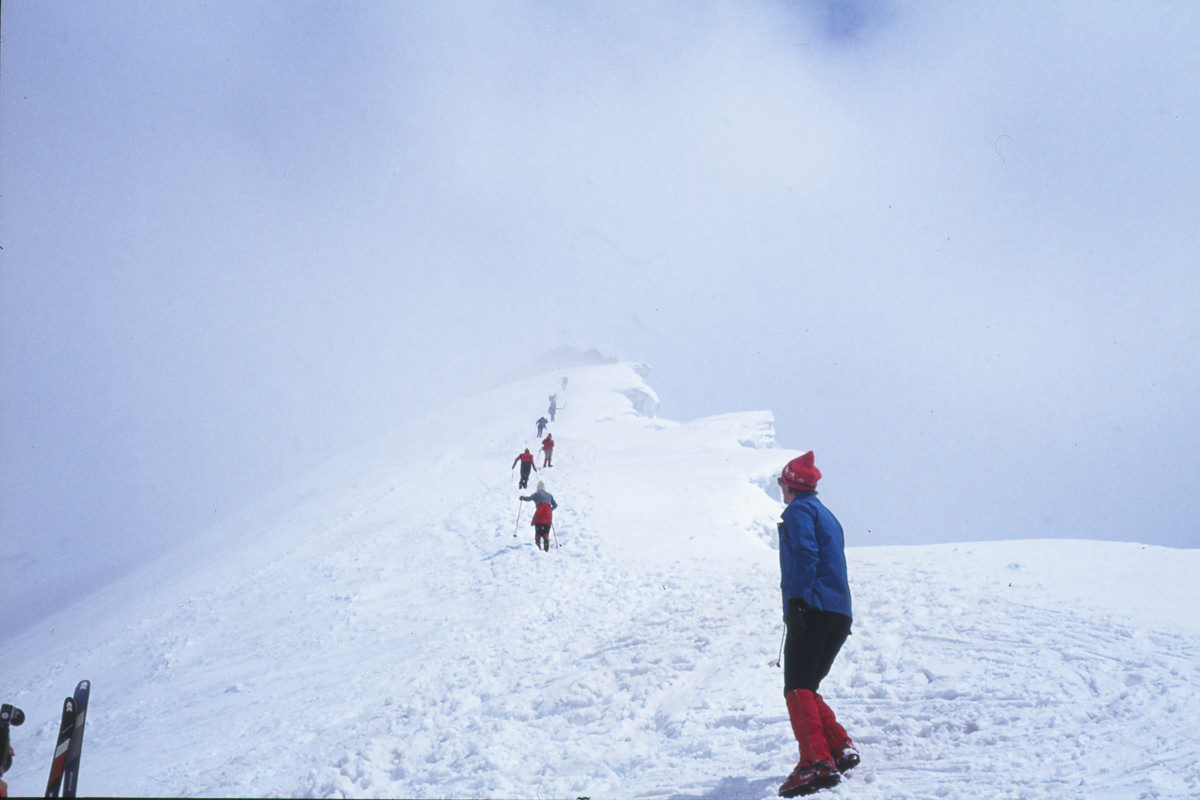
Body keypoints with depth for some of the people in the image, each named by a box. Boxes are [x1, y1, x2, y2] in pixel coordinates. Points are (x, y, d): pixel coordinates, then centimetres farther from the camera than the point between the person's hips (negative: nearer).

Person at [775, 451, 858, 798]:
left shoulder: (799, 510, 1)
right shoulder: (828, 516, 27)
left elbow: (805, 555, -15)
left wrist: (796, 600, -23)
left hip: (813, 611, -9)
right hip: (840, 616, 9)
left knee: (798, 690, -14)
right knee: (806, 689, 17)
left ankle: (817, 763, -27)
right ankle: (841, 748, 8)